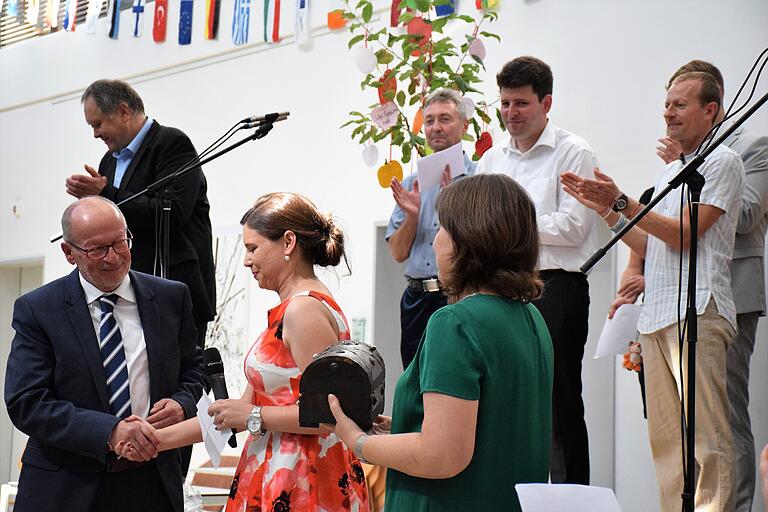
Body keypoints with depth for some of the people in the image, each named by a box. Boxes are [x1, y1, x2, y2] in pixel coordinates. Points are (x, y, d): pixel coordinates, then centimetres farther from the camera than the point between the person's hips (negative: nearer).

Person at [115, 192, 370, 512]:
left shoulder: (304, 308, -15)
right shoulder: (289, 309, 14)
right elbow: (242, 411, 14)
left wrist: (255, 416, -13)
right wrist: (160, 439, 10)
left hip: (299, 486, -9)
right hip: (277, 479, 9)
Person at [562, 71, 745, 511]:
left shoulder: (722, 161, -1)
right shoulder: (669, 171, 25)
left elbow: (683, 234, -10)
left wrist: (621, 201, -11)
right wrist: (605, 209, 16)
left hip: (697, 313, -8)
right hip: (657, 315, 8)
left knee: (706, 434, -11)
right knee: (665, 436, 6)